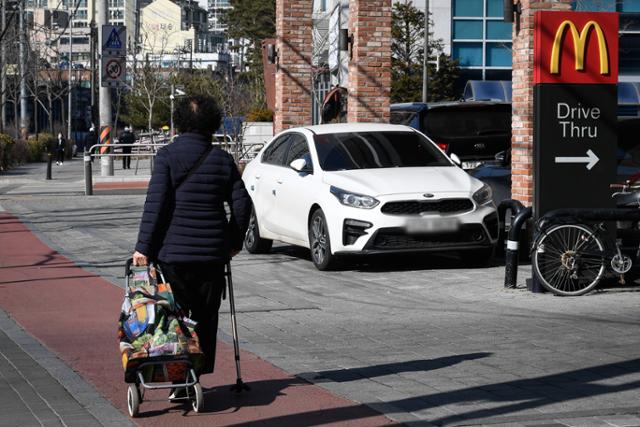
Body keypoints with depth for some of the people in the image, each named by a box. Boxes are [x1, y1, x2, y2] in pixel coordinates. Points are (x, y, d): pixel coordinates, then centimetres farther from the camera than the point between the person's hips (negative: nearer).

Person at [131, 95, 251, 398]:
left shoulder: (167, 156, -6)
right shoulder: (222, 159, 5)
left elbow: (155, 205, -12)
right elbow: (242, 203, 7)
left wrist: (144, 247, -8)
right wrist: (234, 241, 21)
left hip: (173, 252, -2)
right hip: (213, 253, 3)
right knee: (206, 319, 9)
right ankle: (199, 378, 10)